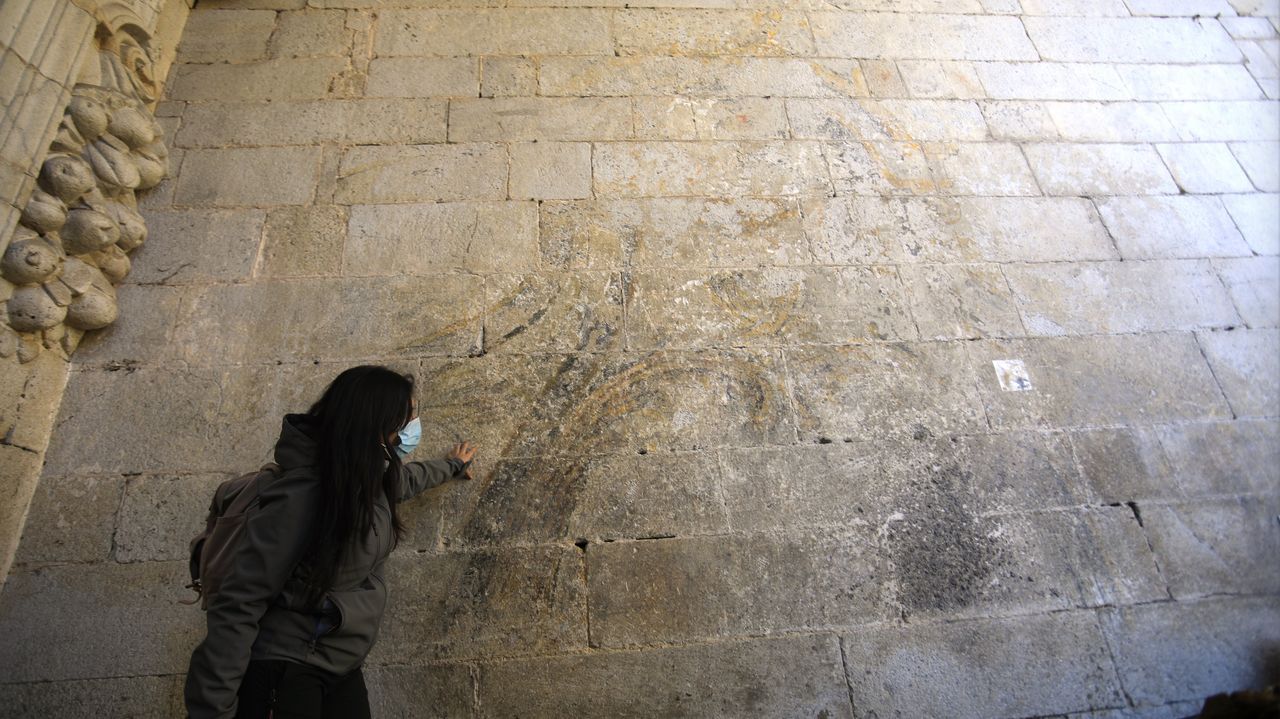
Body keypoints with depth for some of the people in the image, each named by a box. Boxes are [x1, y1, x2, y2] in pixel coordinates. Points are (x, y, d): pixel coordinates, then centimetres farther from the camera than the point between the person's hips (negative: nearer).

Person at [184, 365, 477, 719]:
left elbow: (404, 477, 22)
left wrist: (451, 466, 39)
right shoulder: (300, 498, -26)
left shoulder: (370, 476, -2)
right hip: (284, 670, -7)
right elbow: (239, 604, -23)